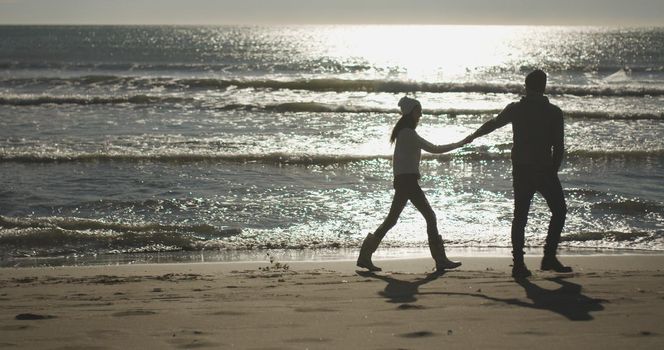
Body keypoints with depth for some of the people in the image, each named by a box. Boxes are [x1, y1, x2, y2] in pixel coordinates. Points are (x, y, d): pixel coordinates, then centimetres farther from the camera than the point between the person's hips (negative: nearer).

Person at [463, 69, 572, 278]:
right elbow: (559, 147, -6)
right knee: (559, 211, 9)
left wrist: (473, 136, 36)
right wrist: (553, 170, 8)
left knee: (520, 216, 8)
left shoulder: (515, 110, 2)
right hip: (544, 171, -3)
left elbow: (493, 124, 18)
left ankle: (518, 263, 3)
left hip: (520, 171, 3)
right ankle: (549, 257, 1)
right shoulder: (554, 112, -5)